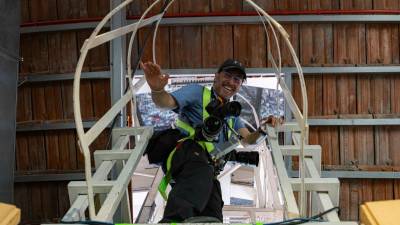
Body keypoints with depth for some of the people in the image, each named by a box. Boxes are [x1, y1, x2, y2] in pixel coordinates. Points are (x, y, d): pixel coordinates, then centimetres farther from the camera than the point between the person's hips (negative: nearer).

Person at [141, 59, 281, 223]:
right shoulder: (198, 92, 15)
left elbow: (248, 140, 28)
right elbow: (166, 103, -1)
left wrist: (263, 130, 5)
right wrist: (157, 90, -26)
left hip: (208, 163, 8)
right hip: (188, 149, -8)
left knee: (212, 217, -11)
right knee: (200, 174, -42)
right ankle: (172, 220, -67)